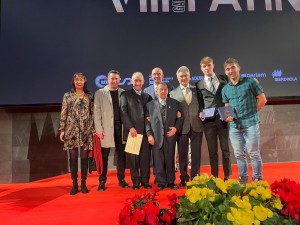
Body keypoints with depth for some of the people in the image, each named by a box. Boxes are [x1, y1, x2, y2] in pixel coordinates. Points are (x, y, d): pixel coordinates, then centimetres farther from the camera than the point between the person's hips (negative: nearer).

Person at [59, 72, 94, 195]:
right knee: (73, 157, 3)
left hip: (86, 131, 1)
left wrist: (93, 129, 1)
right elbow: (63, 114, 3)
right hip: (72, 130, 0)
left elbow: (92, 114, 6)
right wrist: (62, 130, -2)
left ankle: (83, 184, 15)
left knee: (84, 157, 4)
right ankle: (74, 184, 14)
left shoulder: (90, 96, 7)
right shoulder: (67, 96, 5)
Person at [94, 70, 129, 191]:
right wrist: (99, 129, -8)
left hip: (121, 127, 2)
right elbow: (96, 112, -1)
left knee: (121, 154, 8)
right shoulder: (99, 93, 3)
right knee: (104, 156, 4)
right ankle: (102, 181, 15)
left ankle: (121, 179, 21)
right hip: (107, 129, -2)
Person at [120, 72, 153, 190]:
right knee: (133, 157, 3)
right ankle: (136, 181, 14)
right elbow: (124, 112, -4)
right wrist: (131, 127, -12)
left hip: (145, 130, 3)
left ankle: (145, 180, 16)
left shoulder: (147, 96, 18)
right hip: (132, 130, -3)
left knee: (145, 156, 4)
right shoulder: (125, 94, 5)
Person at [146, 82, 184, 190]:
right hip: (156, 136, 0)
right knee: (159, 161, 4)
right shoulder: (150, 104, 9)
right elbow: (147, 121, 3)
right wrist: (149, 134, -7)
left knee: (170, 159, 8)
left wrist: (176, 128, -7)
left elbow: (180, 117, 8)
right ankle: (161, 182, 17)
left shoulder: (175, 103, 10)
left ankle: (171, 182, 22)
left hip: (170, 135, 1)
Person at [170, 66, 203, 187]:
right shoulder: (173, 93, 7)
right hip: (182, 126, -1)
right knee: (182, 153, 6)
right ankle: (184, 179, 20)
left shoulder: (196, 90, 11)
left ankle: (195, 177, 18)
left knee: (196, 153, 5)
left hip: (196, 125, 1)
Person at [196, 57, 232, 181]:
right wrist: (201, 113, -9)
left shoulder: (223, 78, 11)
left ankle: (227, 176, 15)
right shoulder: (199, 84, 11)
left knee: (225, 148, 4)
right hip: (208, 119, 1)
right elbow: (200, 103, 10)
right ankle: (214, 177, 14)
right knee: (212, 150, 5)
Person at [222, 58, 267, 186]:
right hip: (234, 125, 4)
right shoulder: (225, 89, 11)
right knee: (239, 154, 10)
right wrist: (227, 116, -3)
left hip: (250, 123, -4)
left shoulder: (250, 82, -1)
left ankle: (257, 179, 18)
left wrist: (252, 113, 2)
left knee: (253, 153, 2)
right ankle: (243, 179, 24)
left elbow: (262, 100, 1)